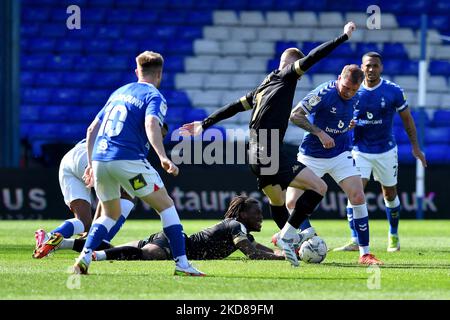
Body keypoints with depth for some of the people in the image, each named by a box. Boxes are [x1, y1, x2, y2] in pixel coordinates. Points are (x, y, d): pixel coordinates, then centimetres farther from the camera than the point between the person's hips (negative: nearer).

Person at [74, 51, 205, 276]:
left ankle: (84, 257, 4)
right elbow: (151, 125, -20)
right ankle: (181, 263, -5)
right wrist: (163, 158, -31)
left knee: (111, 214, 23)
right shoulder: (154, 97, 1)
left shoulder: (119, 93, 23)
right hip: (128, 160, -6)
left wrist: (91, 163, 29)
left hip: (99, 159, 6)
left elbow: (92, 129, 22)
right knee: (166, 206, 4)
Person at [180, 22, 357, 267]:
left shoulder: (263, 87, 22)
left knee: (277, 202, 25)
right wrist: (343, 37, -5)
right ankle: (287, 237, -14)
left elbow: (234, 107, 24)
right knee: (319, 187, -12)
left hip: (257, 155, 10)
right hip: (270, 155, -10)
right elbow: (311, 58, -10)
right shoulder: (285, 77, 0)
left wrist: (205, 124, 28)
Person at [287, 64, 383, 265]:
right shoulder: (324, 93, -19)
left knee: (358, 198, -11)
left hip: (340, 154, 4)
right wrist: (320, 133, -25)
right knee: (292, 203, -8)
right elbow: (295, 115, -20)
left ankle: (365, 253, -6)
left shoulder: (354, 98, 2)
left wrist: (349, 125, 3)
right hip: (312, 156, -4)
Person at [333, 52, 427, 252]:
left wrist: (415, 147, -1)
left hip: (386, 151, 0)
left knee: (390, 195, 12)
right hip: (359, 151, 0)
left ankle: (393, 236, 33)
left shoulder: (393, 91, -8)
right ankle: (355, 241, -14)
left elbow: (407, 119, 2)